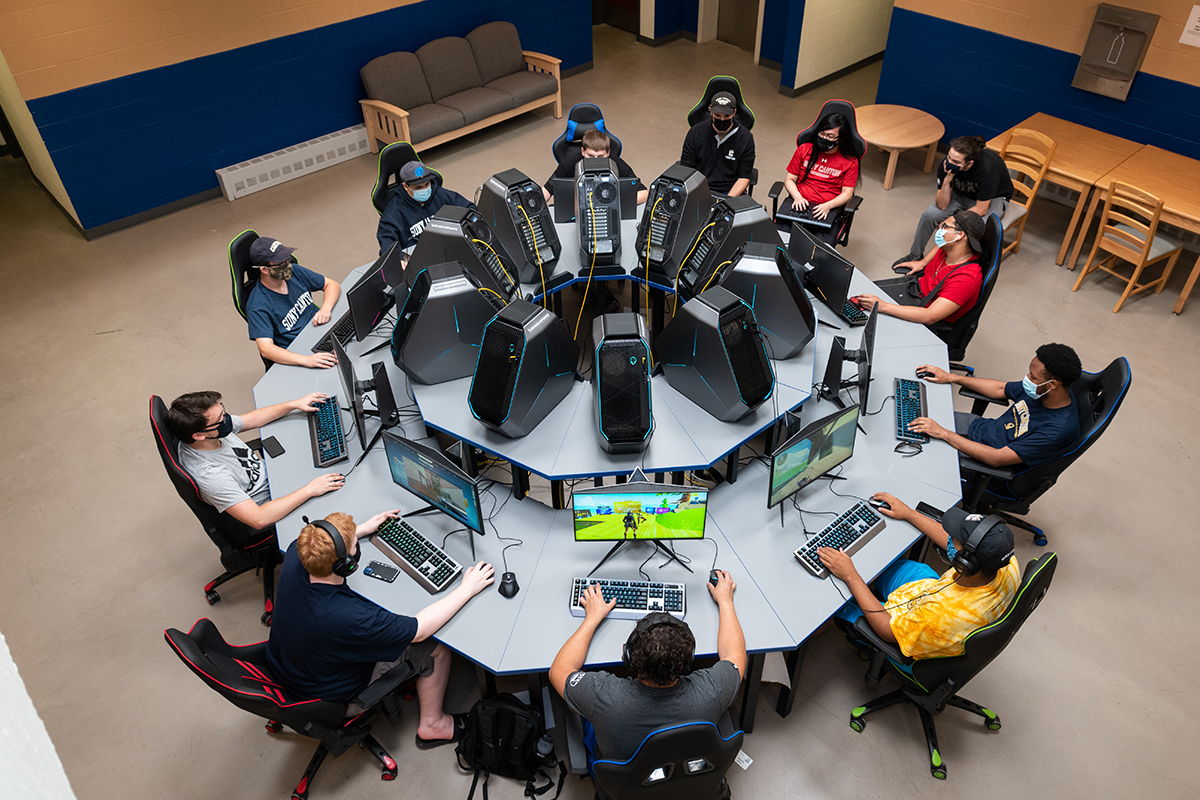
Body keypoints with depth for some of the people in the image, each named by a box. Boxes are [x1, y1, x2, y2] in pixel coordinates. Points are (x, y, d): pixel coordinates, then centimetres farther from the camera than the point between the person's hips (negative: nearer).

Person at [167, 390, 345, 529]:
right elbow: (258, 519, -39)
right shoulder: (209, 474, -37)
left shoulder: (216, 426, -14)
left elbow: (252, 419, 8)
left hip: (268, 475, 9)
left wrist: (295, 404, 0)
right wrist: (309, 490, -35)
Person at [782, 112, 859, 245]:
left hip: (828, 209, -1)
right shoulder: (804, 150, 13)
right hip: (799, 203, 2)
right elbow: (790, 179, 13)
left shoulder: (850, 162, 7)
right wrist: (797, 197, -8)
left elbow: (847, 193, 3)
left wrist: (828, 206, -16)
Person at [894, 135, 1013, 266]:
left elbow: (981, 210, -29)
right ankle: (915, 255, 9)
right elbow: (942, 205, -21)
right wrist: (947, 180, -36)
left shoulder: (987, 168, -39)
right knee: (928, 215, -14)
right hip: (962, 194, 4)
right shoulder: (946, 165, -26)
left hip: (993, 198, -4)